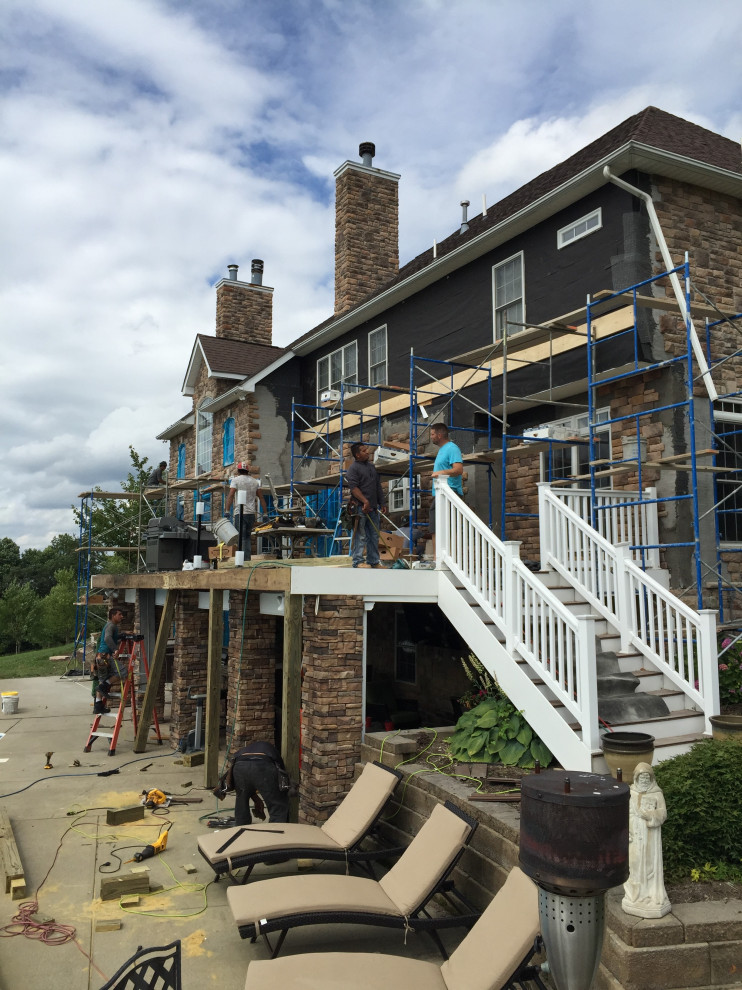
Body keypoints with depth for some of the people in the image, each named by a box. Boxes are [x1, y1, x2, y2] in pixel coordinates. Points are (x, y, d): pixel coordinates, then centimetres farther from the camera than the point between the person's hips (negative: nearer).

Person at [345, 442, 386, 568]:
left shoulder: (372, 467, 20)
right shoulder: (353, 468, -5)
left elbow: (378, 486, 23)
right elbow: (353, 487, -15)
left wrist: (382, 503, 18)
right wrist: (365, 501, -24)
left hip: (373, 507, 8)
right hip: (360, 507, -8)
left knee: (374, 535, 9)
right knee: (360, 536, -6)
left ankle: (374, 561, 16)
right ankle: (358, 561, -1)